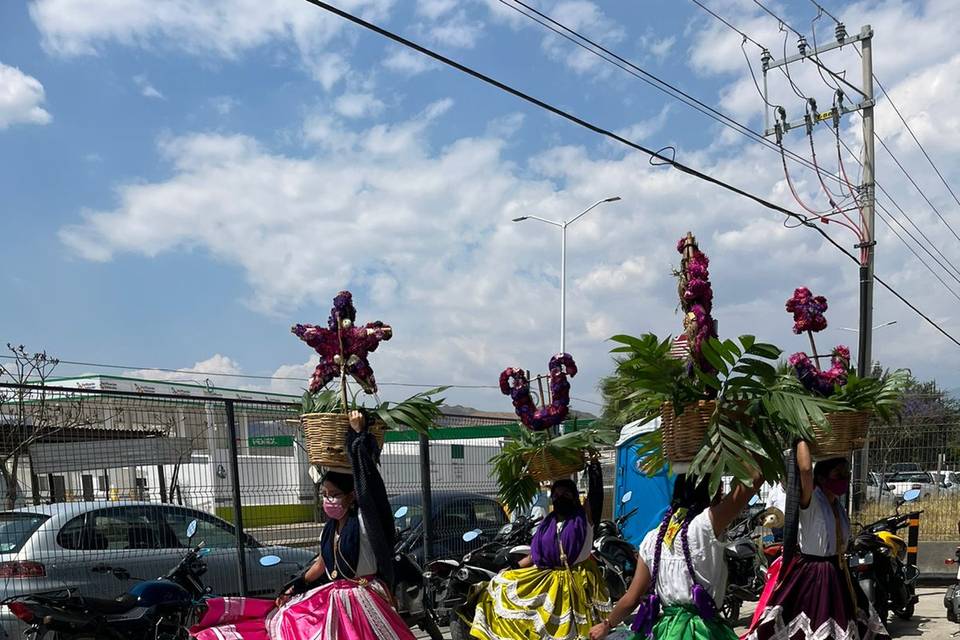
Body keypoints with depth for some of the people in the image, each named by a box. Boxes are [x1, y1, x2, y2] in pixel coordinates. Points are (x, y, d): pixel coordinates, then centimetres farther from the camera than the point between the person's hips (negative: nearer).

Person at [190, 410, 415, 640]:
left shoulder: (362, 522, -14)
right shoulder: (330, 527, 8)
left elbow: (367, 480, -26)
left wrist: (359, 433, -26)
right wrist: (294, 587, 19)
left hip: (360, 601, -8)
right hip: (332, 599, 8)